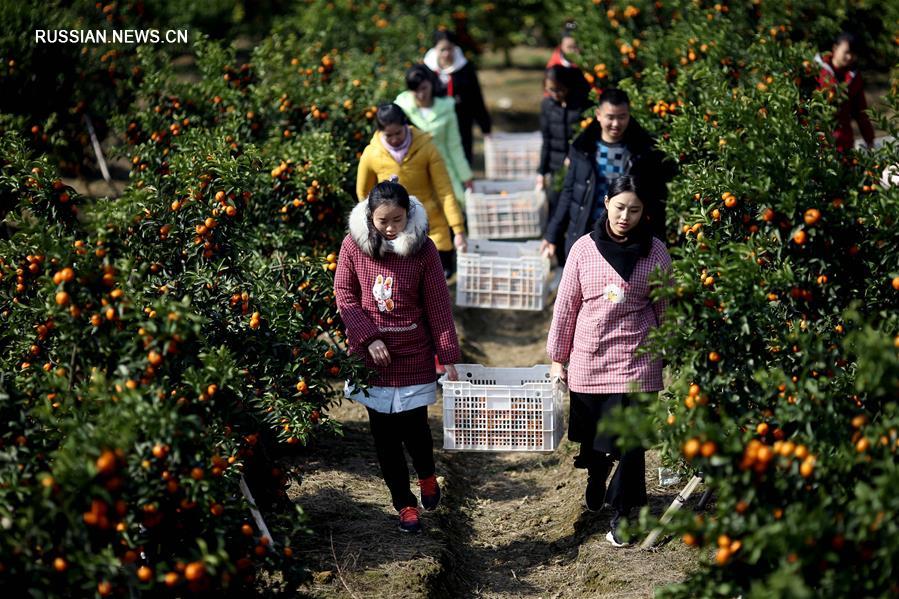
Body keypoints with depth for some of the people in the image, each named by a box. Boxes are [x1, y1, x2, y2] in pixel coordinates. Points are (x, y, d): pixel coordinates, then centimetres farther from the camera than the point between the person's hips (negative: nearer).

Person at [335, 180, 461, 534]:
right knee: (384, 433, 7)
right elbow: (344, 295, -1)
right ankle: (404, 502, 22)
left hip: (413, 355, -1)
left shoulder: (423, 248, -8)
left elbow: (438, 305, -6)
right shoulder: (354, 245, -6)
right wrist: (369, 338, -11)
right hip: (372, 355, 1)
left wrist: (448, 356, -8)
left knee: (413, 427, 0)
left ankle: (426, 474, 34)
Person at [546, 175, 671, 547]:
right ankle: (595, 487, 42)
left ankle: (622, 513, 5)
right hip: (588, 359, 2)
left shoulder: (655, 252, -1)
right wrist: (557, 357, 6)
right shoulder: (584, 248, -1)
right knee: (592, 435, 15)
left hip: (636, 361, -2)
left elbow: (664, 308, 7)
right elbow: (566, 305, 4)